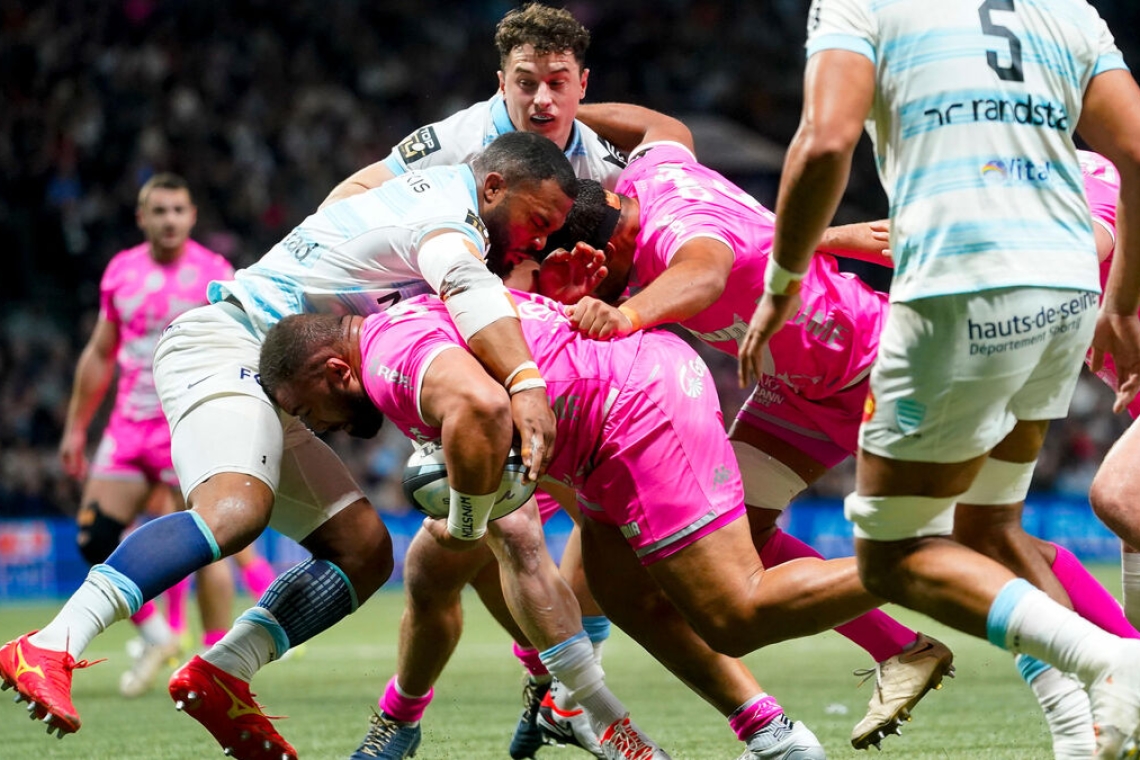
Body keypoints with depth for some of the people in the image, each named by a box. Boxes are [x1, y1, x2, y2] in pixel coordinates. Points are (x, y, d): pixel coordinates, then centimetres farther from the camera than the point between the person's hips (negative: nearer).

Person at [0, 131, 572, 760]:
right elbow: (466, 285, -33)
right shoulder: (451, 212, -11)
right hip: (223, 342, -11)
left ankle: (219, 675, -9)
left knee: (365, 549, 4)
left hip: (267, 388, 11)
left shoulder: (426, 191, 18)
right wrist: (525, 384, -48)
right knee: (235, 509, -36)